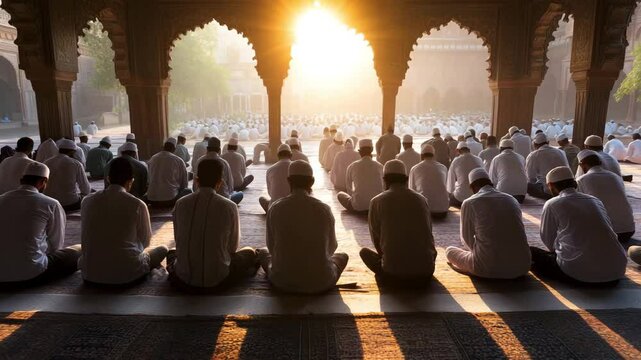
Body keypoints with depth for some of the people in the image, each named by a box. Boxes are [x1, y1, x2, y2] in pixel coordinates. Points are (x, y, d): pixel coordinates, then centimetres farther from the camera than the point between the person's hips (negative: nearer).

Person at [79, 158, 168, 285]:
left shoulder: (87, 201, -3)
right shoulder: (138, 205, -13)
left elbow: (86, 239, 10)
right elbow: (145, 240, 1)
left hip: (91, 274, 3)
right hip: (126, 274, -3)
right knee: (162, 249, 20)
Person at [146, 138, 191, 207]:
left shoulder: (152, 159, 6)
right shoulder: (178, 161, -4)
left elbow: (148, 180, 17)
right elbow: (185, 184, 3)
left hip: (152, 200, 5)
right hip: (170, 200, -4)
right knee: (188, 191, 20)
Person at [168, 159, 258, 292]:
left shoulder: (181, 204, -8)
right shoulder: (229, 206, -14)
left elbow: (178, 240, 4)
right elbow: (233, 246, -3)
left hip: (183, 279, 2)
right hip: (217, 280, -2)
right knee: (250, 253, 22)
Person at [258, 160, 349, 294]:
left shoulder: (275, 208, -9)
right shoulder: (324, 209, -9)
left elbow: (271, 246, 2)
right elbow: (331, 247, 3)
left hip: (283, 281, 0)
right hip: (320, 282, 0)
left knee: (263, 253, 29)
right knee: (342, 256, 29)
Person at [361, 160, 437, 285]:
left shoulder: (377, 202, -3)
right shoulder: (421, 199, 6)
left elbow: (376, 238, 6)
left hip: (394, 272, -3)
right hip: (425, 272, 4)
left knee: (364, 251, 22)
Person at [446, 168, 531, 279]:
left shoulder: (469, 203, -5)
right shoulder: (512, 199, 8)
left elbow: (467, 239, 4)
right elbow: (520, 232, 18)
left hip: (488, 268, -3)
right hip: (521, 267, 4)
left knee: (449, 250, 19)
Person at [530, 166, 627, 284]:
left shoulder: (552, 205, -1)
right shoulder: (596, 200, 14)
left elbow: (549, 242, 6)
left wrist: (558, 248, 30)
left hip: (581, 271, -5)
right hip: (617, 269, 5)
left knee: (531, 253, 10)